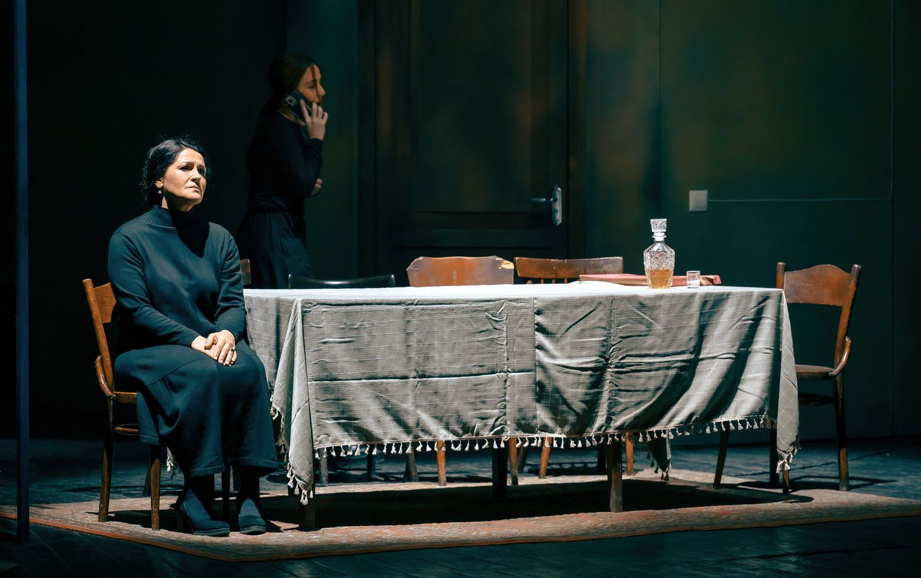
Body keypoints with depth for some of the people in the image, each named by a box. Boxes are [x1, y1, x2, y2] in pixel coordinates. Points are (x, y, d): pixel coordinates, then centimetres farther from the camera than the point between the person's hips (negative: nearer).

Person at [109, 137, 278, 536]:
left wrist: (226, 333, -20)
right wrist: (193, 341, -22)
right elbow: (136, 309, -11)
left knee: (248, 368, -31)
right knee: (199, 373, -37)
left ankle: (249, 492, -32)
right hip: (146, 352, -4)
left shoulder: (218, 238, 13)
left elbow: (234, 303, 5)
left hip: (210, 343, 4)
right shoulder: (129, 238, -1)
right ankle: (196, 494, -30)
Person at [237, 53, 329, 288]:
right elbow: (302, 186, -20)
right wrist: (316, 139, -11)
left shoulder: (288, 127, 17)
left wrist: (310, 185, 7)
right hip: (274, 233, -10)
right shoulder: (278, 128, -13)